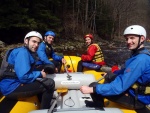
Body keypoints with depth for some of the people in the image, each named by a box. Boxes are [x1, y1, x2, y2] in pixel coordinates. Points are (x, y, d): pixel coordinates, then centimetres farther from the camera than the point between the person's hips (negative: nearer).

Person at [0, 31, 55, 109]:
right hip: (11, 87, -11)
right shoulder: (22, 52, -16)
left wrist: (39, 72, -1)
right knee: (49, 83, -16)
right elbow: (24, 76, -25)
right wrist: (39, 74, -10)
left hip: (14, 84, 11)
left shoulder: (27, 52, 14)